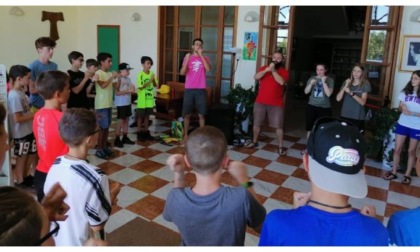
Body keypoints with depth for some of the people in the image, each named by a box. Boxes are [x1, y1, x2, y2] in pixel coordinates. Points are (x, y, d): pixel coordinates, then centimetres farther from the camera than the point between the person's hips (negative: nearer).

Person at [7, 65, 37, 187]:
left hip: (28, 130, 9)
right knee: (21, 157, 6)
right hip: (21, 133, -9)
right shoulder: (15, 95, -22)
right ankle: (20, 182, 23)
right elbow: (17, 118, -24)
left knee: (32, 154, 21)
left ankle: (26, 176, 38)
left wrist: (33, 115, 2)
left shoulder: (20, 92, 7)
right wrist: (34, 115, -16)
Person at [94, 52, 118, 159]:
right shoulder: (98, 73, -11)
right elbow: (103, 85, -25)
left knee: (107, 127, 12)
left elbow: (114, 87, 13)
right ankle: (99, 150, 6)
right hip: (101, 105, -7)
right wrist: (112, 77, -19)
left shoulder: (109, 74, 11)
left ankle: (105, 147, 22)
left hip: (109, 104, 7)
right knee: (103, 128, -4)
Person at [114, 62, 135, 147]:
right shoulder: (119, 80, -14)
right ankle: (117, 140, 4)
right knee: (121, 121, -5)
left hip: (128, 102, 8)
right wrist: (128, 91, -22)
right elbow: (117, 92, -19)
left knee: (126, 119, 12)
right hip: (121, 103, -8)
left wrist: (132, 89, -4)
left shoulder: (128, 79, 9)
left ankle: (125, 138, 22)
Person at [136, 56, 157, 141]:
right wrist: (149, 81, -23)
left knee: (147, 116, 14)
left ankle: (146, 132, 24)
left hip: (150, 99, 5)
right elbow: (140, 87, -17)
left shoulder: (152, 73, 4)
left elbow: (155, 85, 8)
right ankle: (139, 133, 15)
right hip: (142, 100, -5)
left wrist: (153, 80, -12)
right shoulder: (140, 74, -12)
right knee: (140, 117, 6)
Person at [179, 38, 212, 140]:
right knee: (187, 114, 6)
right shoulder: (187, 57, 5)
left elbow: (208, 69, -16)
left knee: (201, 114, 4)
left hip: (201, 90, 0)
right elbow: (182, 73, -5)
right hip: (189, 89, 1)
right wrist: (187, 60, -17)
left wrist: (201, 55, -17)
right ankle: (186, 134, 19)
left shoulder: (205, 58, 5)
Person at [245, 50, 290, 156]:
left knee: (278, 126, -1)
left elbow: (281, 82, -19)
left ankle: (280, 147, 9)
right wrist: (266, 70, -21)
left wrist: (273, 70, -19)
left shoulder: (284, 71, 0)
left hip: (276, 104, -2)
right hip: (260, 102, 2)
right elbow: (256, 77, -9)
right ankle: (254, 142, 30)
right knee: (257, 123, 11)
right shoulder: (264, 68, 7)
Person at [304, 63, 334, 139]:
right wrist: (311, 83, -15)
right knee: (310, 129, 5)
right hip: (312, 106, 2)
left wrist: (324, 82, -17)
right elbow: (306, 92, 1)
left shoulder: (330, 80, -1)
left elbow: (328, 94, -12)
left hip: (325, 108, -2)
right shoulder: (312, 78, 6)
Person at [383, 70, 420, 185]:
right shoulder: (405, 92, 1)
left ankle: (407, 175, 21)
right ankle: (394, 172, 17)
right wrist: (402, 108, -13)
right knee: (397, 149, 5)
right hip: (402, 124, 3)